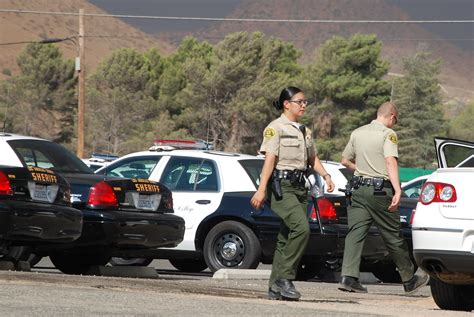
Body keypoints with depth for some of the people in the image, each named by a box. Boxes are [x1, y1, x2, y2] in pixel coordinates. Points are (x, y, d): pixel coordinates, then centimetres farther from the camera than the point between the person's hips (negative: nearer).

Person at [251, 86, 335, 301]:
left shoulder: (304, 131, 20)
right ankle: (284, 278, -19)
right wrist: (261, 190, -18)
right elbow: (269, 160, -12)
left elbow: (312, 158, 25)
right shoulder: (275, 128, -4)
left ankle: (276, 288, 6)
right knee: (301, 228, -23)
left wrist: (325, 175, 7)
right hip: (281, 186, -8)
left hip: (299, 186, 8)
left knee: (287, 238, 4)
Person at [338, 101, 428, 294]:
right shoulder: (388, 134, -7)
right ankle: (409, 280, 17)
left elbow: (345, 160, 21)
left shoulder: (357, 133, 12)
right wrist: (397, 191, -27)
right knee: (393, 237, 4)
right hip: (381, 190, -5)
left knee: (355, 233, -1)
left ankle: (348, 276, -15)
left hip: (359, 189, 5)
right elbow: (390, 162, -20)